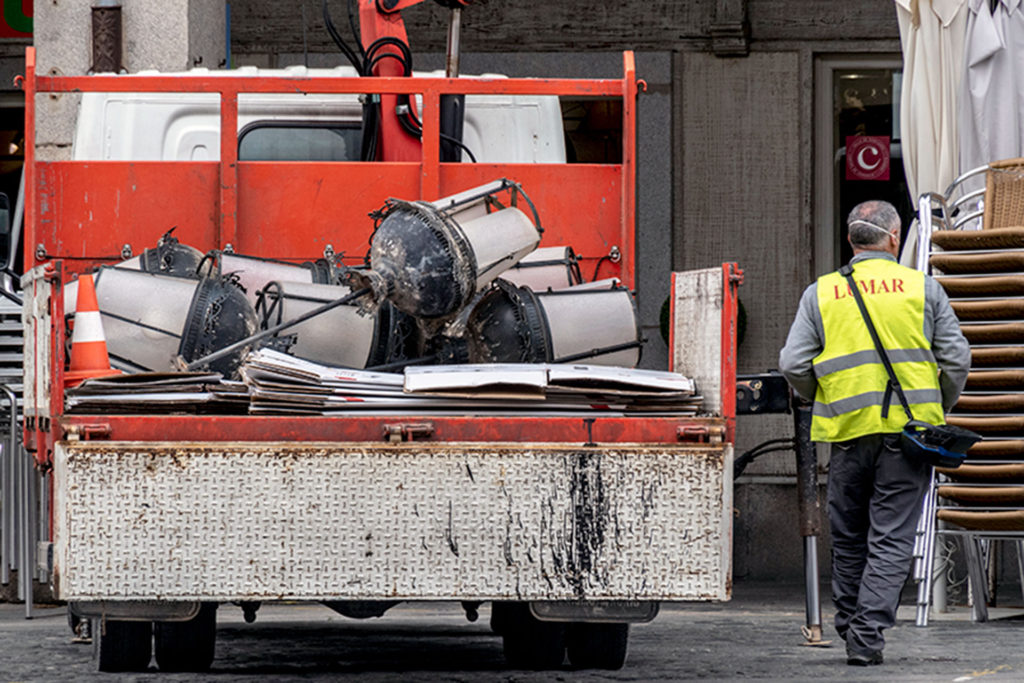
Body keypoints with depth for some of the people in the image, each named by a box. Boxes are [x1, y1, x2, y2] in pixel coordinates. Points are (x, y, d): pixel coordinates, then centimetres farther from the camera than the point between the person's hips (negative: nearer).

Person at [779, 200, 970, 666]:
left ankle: (850, 624, 23)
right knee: (892, 539, 0)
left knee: (849, 536, 16)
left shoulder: (820, 294, 6)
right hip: (910, 428, -1)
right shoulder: (923, 289, 4)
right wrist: (939, 409, 18)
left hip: (849, 433, 1)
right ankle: (868, 636, -8)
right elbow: (956, 358, 2)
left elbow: (793, 364, 1)